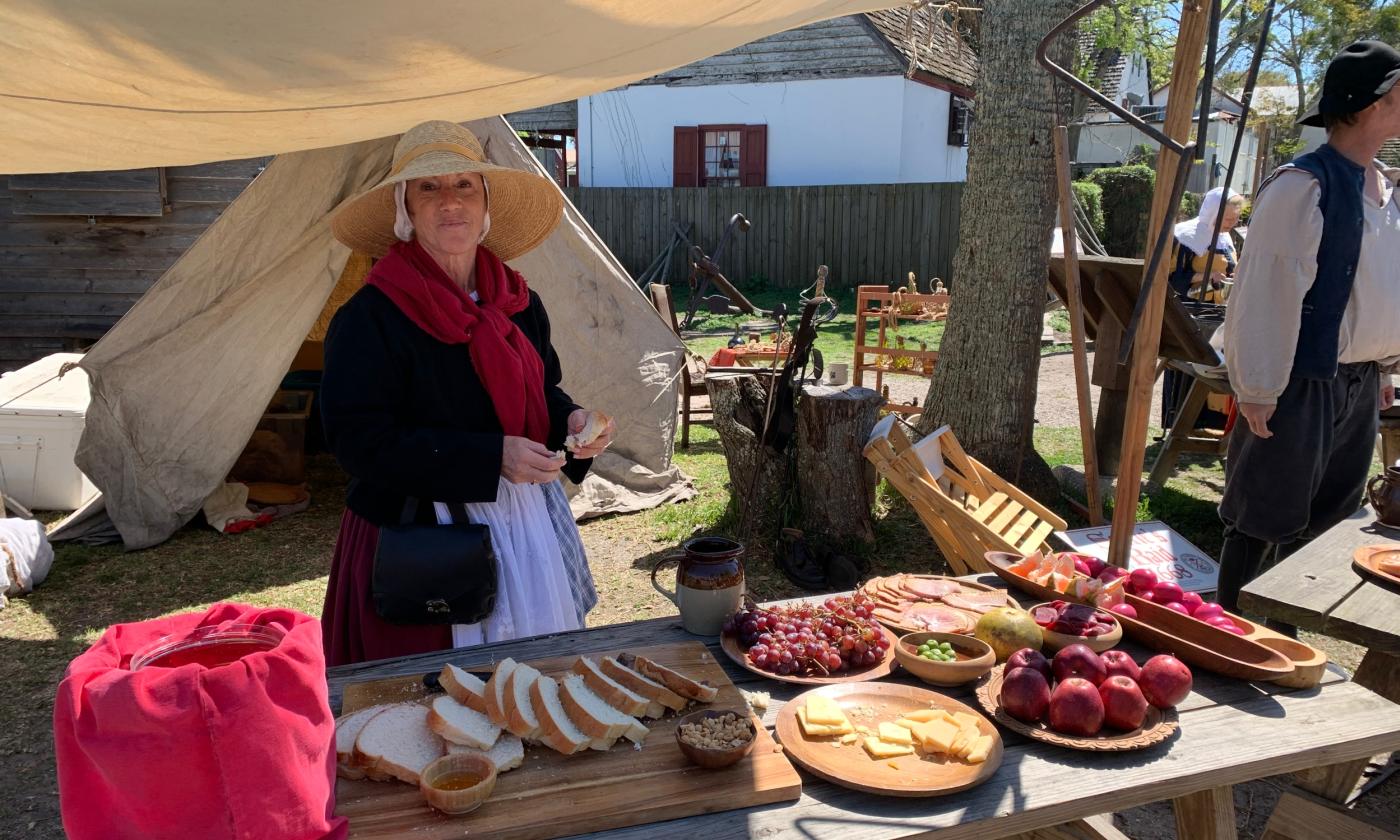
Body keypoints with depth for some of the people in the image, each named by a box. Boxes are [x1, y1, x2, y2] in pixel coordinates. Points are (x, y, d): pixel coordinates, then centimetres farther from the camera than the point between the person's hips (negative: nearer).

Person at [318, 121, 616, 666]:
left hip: (526, 522, 6)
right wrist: (492, 457, -23)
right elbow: (361, 441, -18)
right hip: (422, 544, -6)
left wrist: (570, 420, -6)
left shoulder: (518, 302, 6)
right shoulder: (369, 319, -14)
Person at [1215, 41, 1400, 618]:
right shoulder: (1303, 186, -16)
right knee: (1263, 522, 1)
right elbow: (1265, 292, -18)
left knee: (1321, 520, 17)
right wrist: (1257, 389, -19)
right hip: (1305, 383, -9)